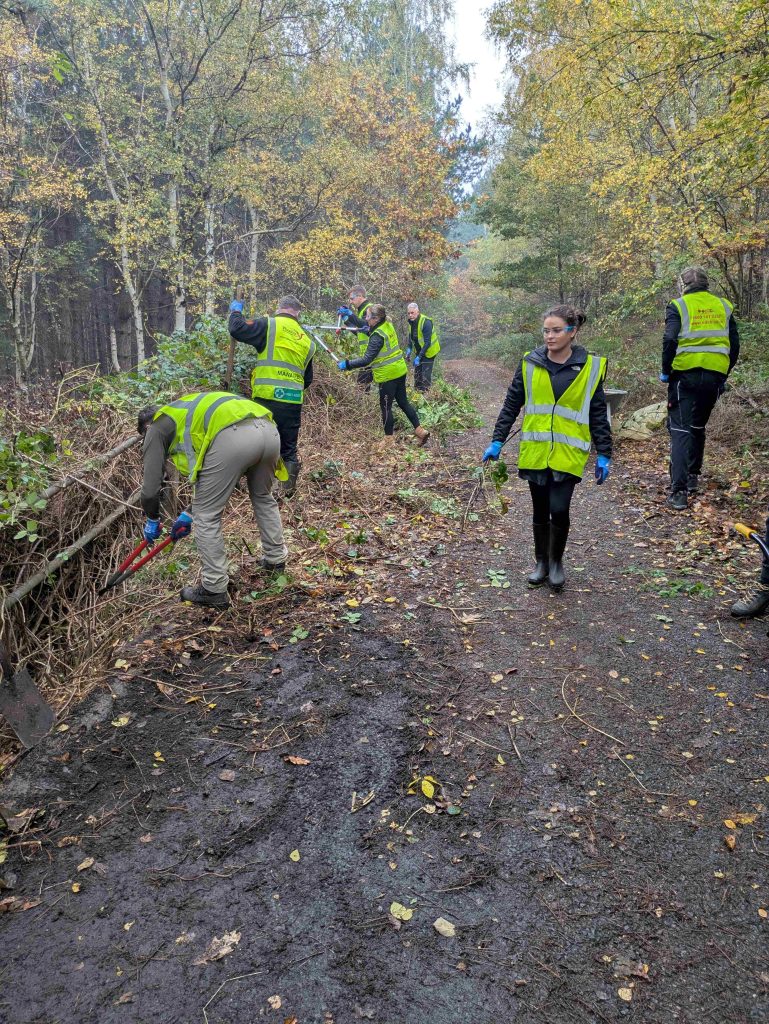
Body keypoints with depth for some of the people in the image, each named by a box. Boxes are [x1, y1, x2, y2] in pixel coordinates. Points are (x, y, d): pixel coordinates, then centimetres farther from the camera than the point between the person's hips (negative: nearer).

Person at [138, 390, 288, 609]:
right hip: (268, 429, 8)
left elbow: (151, 487, 18)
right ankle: (275, 559, 46)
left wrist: (152, 521, 37)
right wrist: (190, 515, 50)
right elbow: (210, 480, 44)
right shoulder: (190, 413, 43)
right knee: (263, 497, 33)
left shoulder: (156, 428, 23)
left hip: (233, 437, -8)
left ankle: (214, 590, 18)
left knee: (206, 517, 10)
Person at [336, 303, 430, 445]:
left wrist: (347, 364, -22)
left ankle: (389, 437, 16)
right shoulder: (387, 325, 2)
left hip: (388, 375, -9)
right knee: (403, 402, 17)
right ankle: (420, 431, 18)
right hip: (400, 370, 9)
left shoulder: (378, 336, -23)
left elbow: (366, 360, -26)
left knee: (386, 407, 6)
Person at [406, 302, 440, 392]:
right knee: (417, 373, 16)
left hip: (428, 351, -8)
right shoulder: (411, 321, -3)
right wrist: (409, 349, -2)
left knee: (426, 375, -6)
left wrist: (419, 357, -30)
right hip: (419, 351, 8)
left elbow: (427, 342, -28)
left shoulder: (426, 322, -27)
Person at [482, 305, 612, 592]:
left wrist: (604, 455, 0)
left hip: (568, 453, -2)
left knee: (559, 509, -9)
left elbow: (598, 414, 2)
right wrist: (497, 441, 0)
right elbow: (511, 405, 6)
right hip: (535, 451, 2)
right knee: (540, 510, 11)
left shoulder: (590, 367, -2)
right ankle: (541, 561, 30)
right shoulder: (530, 364, 0)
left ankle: (556, 561, 16)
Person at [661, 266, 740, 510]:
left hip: (685, 374, -4)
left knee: (681, 430, -5)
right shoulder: (724, 306, 12)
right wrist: (724, 374, 20)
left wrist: (665, 371, -3)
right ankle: (693, 477, 33)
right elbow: (734, 344, 11)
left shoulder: (679, 306, -1)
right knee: (698, 427, 22)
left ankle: (679, 492, -15)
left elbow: (670, 340, -15)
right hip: (714, 377, 4)